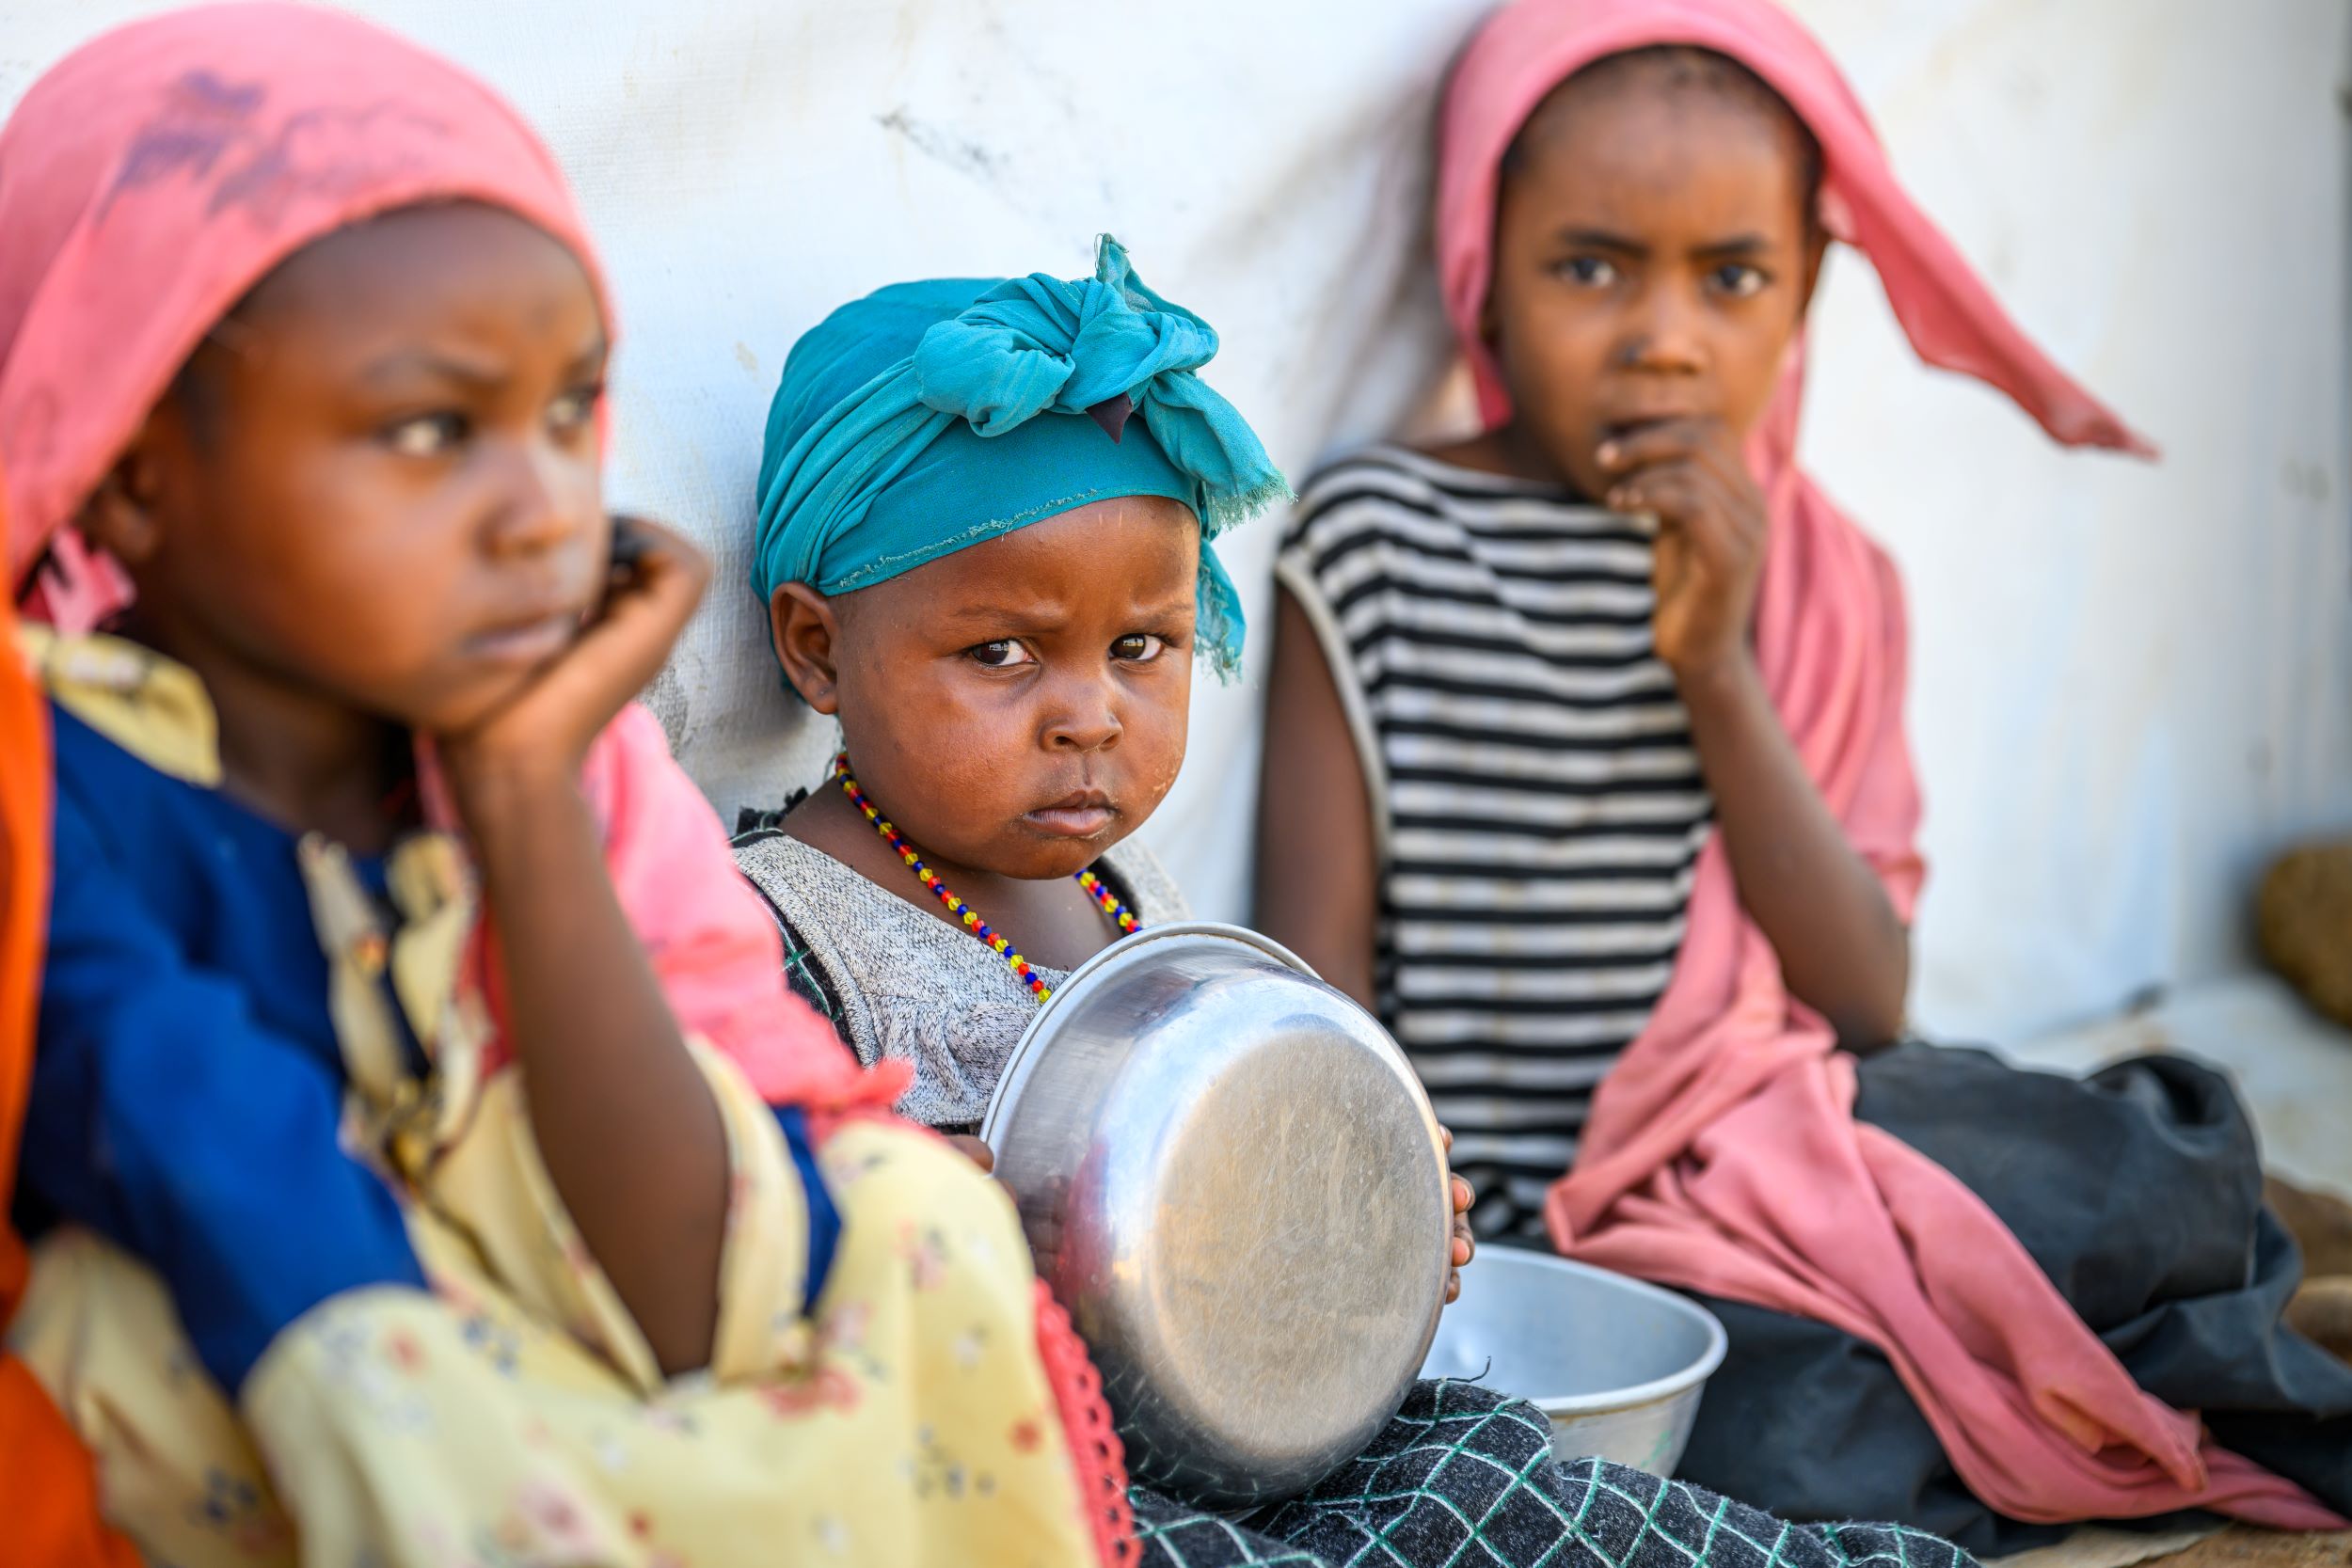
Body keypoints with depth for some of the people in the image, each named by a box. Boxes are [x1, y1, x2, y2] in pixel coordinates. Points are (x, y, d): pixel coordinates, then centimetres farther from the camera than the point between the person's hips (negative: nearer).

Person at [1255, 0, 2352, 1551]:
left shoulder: (1823, 585, 8)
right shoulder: (1375, 546, -3)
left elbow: (1868, 1002, -2)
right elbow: (1319, 980, -3)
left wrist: (1716, 667, -11)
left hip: (1771, 1191, 4)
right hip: (1511, 1240, -3)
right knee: (1793, 1444, -27)